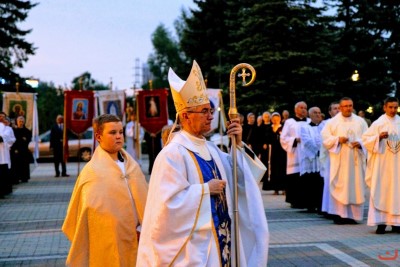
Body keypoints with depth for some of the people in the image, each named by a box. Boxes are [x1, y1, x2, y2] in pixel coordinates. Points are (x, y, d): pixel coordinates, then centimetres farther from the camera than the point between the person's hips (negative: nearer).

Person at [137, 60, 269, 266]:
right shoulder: (173, 154, -16)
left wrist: (238, 144, 2)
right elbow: (168, 203, -23)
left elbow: (236, 176, 14)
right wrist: (205, 189, -18)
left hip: (218, 238, 8)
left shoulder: (210, 148, 10)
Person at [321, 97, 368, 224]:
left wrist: (360, 143, -13)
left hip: (356, 160, 2)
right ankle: (339, 214, -2)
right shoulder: (332, 122, 5)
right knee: (339, 186, -5)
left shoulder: (360, 121, 10)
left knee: (356, 185, 1)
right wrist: (337, 139, -14)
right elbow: (325, 138, 0)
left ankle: (353, 214, 7)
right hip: (339, 160, -2)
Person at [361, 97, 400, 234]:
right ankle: (380, 222, -2)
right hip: (381, 163, -3)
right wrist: (379, 137, -19)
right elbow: (366, 139, -4)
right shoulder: (378, 123, -1)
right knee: (381, 190, -4)